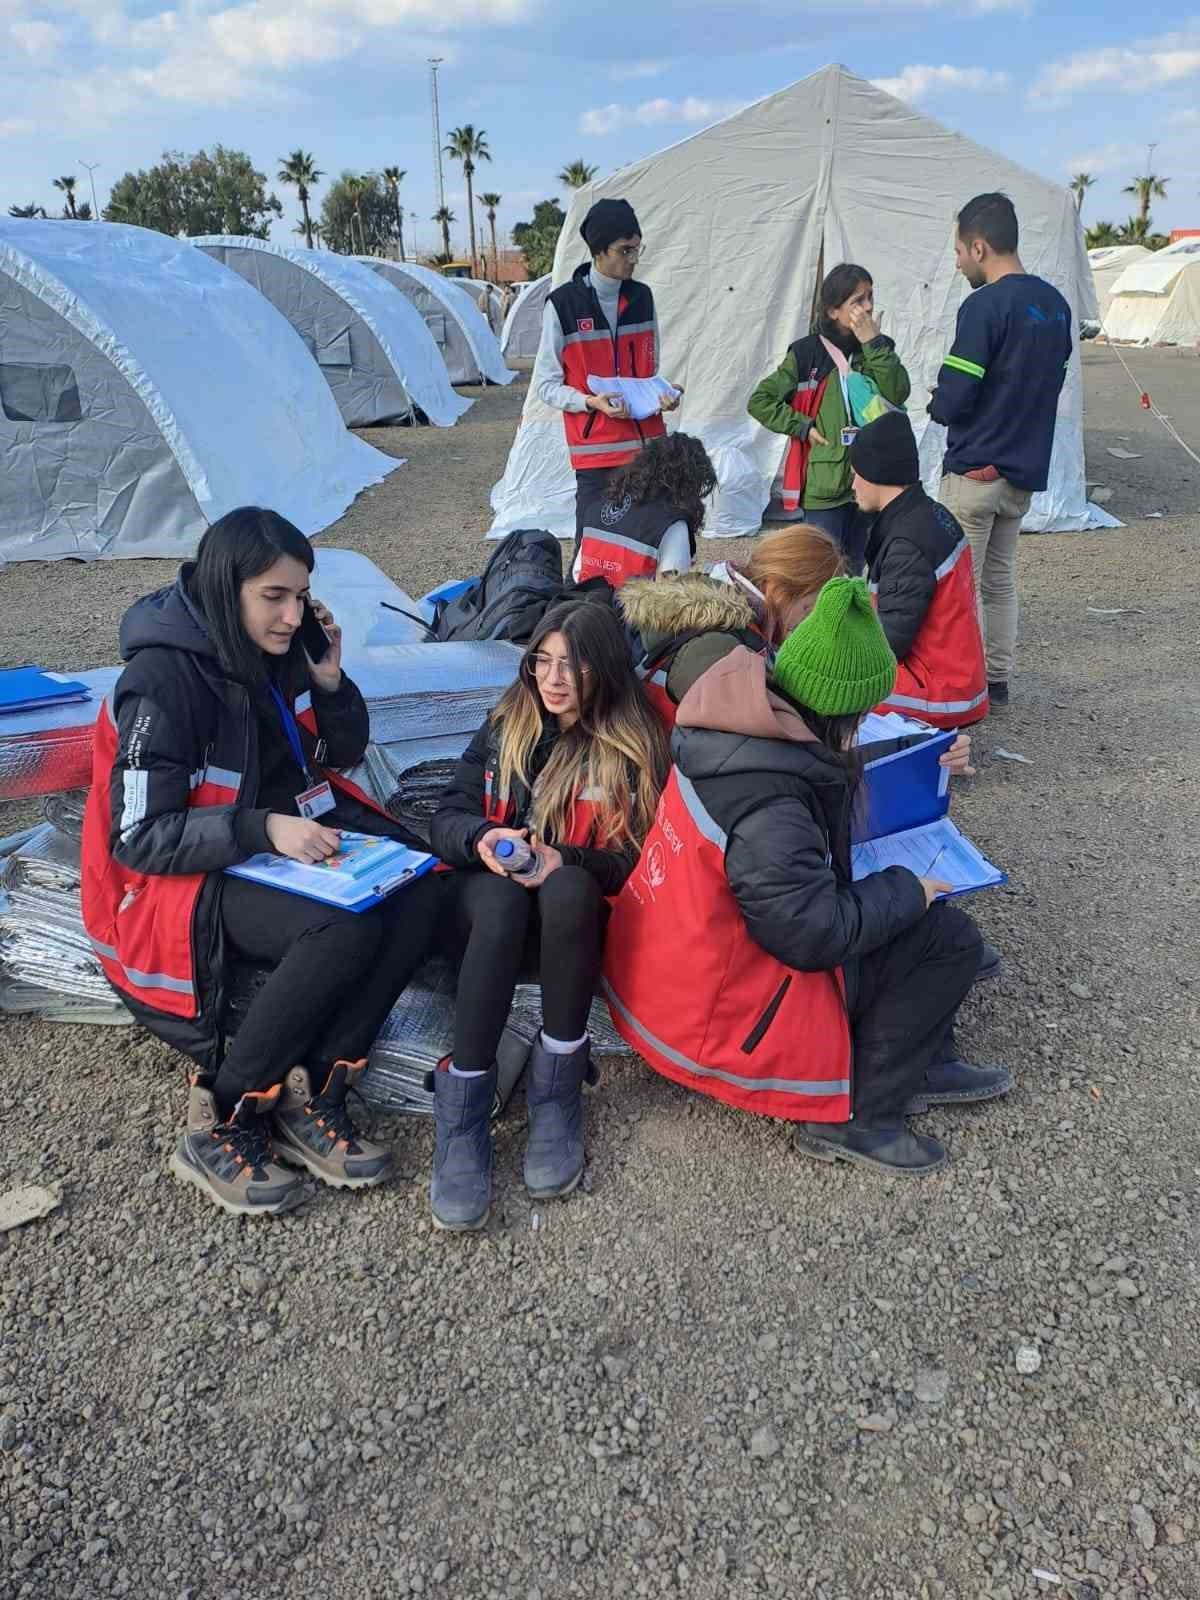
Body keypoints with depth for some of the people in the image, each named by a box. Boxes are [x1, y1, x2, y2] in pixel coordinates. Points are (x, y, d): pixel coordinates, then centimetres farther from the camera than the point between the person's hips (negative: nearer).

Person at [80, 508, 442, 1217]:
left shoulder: (279, 650, 0)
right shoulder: (163, 679, -20)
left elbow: (342, 754, 13)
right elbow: (138, 838, -20)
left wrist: (329, 681, -6)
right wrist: (262, 829, -31)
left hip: (286, 834, 7)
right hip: (190, 876, -7)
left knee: (416, 898, -18)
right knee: (347, 928, -32)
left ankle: (311, 1097, -13)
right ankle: (219, 1124, -17)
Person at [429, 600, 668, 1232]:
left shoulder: (636, 748, 0)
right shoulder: (504, 727, 8)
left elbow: (638, 859, -6)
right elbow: (447, 818, 2)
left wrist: (568, 862, -26)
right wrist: (482, 838, -22)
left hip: (577, 916, -1)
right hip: (489, 900, 1)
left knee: (568, 887, -37)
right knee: (501, 898, -36)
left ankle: (556, 1089, -27)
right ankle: (461, 1110, -36)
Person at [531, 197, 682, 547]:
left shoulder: (642, 298, 10)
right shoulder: (563, 304, -5)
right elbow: (545, 385, -2)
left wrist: (662, 394, -2)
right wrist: (591, 402, -18)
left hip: (648, 447, 5)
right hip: (596, 452, -4)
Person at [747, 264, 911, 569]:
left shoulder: (878, 348, 7)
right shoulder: (808, 353, -4)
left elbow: (898, 394, -10)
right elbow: (760, 401, -1)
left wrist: (873, 343, -15)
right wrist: (803, 427, -8)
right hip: (825, 484, -4)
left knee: (856, 570, 14)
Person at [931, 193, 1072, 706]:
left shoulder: (984, 306, -16)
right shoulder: (1056, 304, 9)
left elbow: (951, 400, -19)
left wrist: (937, 404, 2)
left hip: (975, 469, -8)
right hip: (1027, 470, 8)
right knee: (1000, 580, 16)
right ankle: (997, 680, 22)